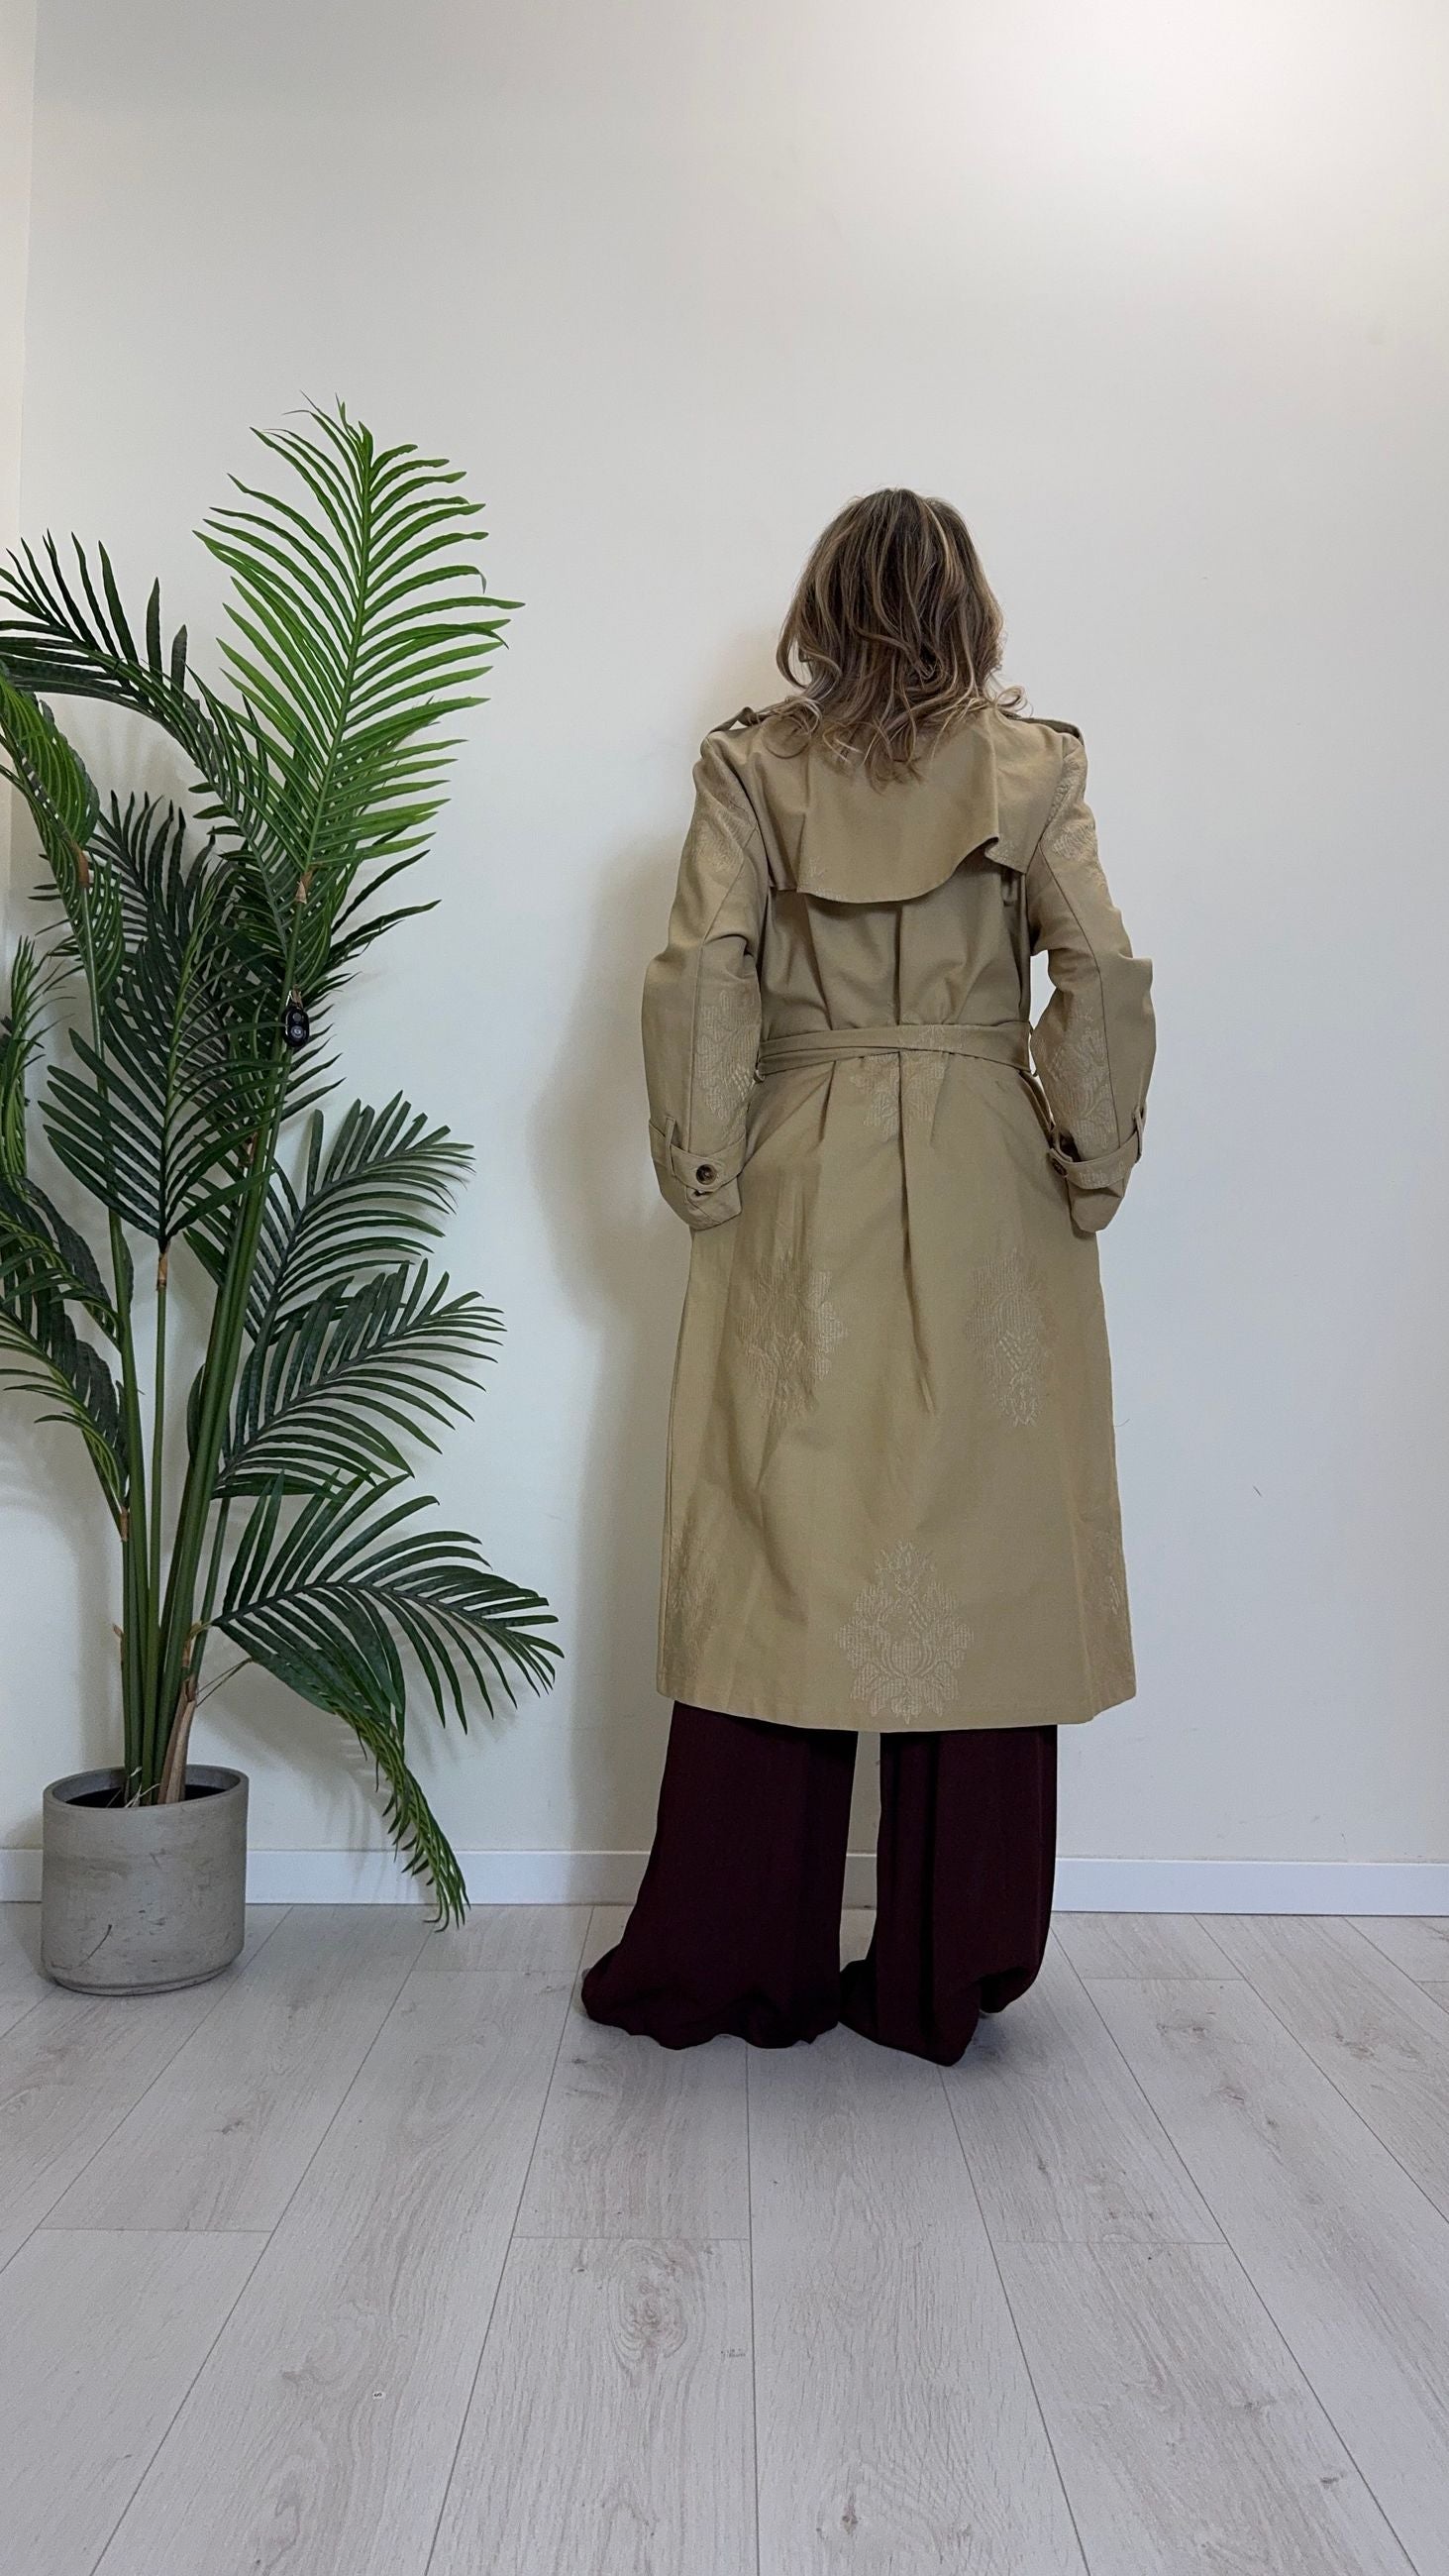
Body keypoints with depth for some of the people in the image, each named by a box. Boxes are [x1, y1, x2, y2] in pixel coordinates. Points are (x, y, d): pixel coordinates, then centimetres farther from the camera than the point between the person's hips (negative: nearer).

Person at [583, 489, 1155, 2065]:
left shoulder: (750, 765, 3)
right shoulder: (1034, 763, 3)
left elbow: (701, 983, -6)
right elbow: (1102, 980, -6)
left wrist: (703, 1185, 0)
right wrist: (1091, 1174, 2)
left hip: (805, 1188, 0)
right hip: (985, 1197, 1)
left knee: (779, 1556, 6)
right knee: (980, 1561, 7)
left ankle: (731, 1960, 16)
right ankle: (947, 1976, 16)